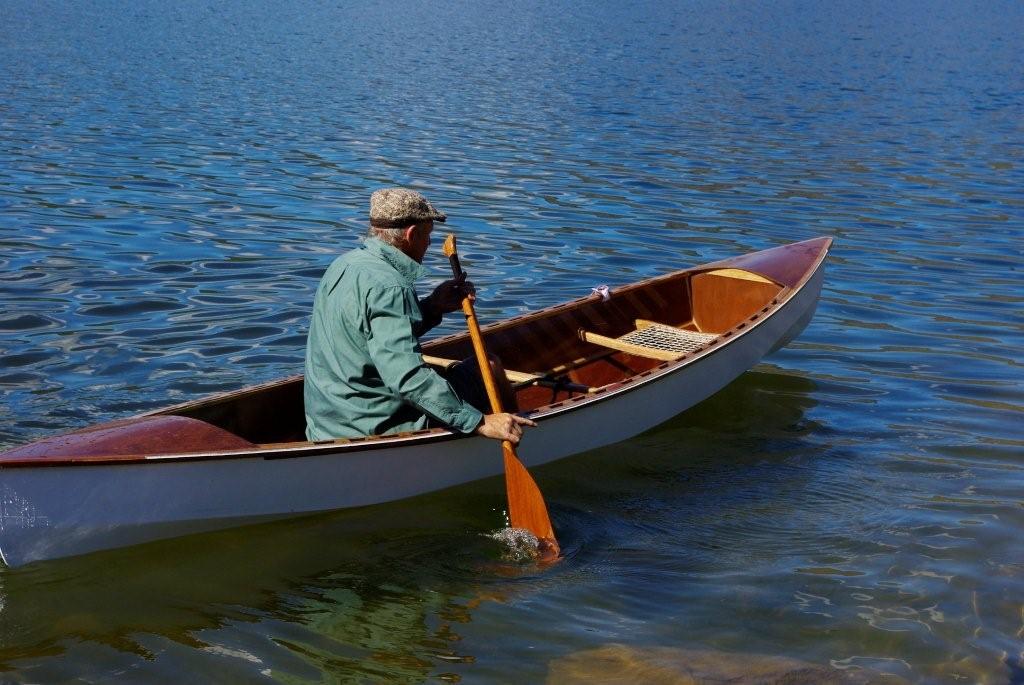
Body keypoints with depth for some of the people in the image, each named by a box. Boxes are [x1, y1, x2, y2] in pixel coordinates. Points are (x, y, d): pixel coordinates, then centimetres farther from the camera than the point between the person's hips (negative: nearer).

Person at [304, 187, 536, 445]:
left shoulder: (342, 264, 7)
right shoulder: (388, 286, -23)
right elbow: (407, 377, -31)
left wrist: (431, 308, 6)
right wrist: (479, 422, -30)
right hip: (378, 428, -9)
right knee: (490, 367, 8)